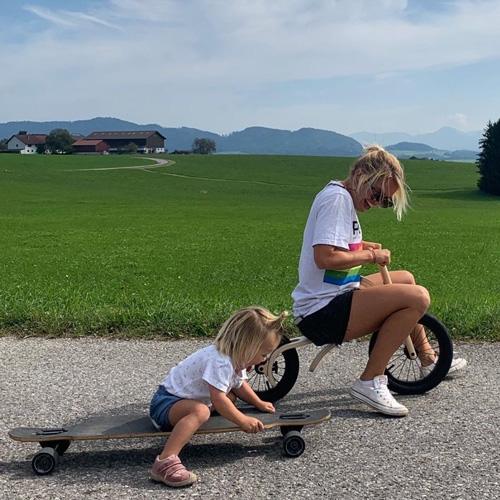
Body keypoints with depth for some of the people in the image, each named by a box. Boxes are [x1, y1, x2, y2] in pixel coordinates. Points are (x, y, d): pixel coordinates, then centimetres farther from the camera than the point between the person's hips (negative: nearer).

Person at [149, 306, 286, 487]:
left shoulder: (236, 358, 3)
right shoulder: (220, 361, -29)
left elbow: (239, 384, 21)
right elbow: (218, 400, -33)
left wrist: (259, 403, 17)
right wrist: (243, 420, -26)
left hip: (187, 398, 10)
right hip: (166, 402, -10)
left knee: (230, 397, 18)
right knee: (200, 411, -39)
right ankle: (165, 462, -46)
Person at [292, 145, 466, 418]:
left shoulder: (341, 196, 14)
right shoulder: (337, 197, -17)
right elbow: (324, 257, -28)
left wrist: (363, 246, 10)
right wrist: (371, 255, -14)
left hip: (334, 295, 11)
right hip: (323, 312, -11)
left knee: (406, 279, 24)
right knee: (418, 297, -21)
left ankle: (427, 359, 36)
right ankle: (369, 382, -14)